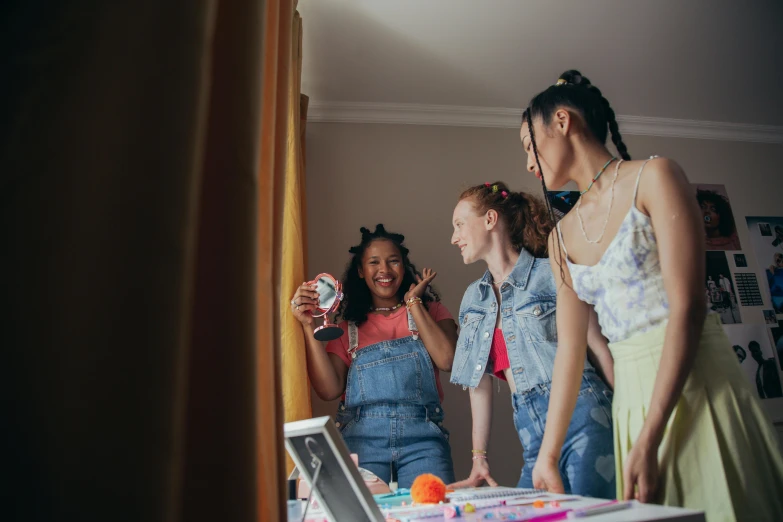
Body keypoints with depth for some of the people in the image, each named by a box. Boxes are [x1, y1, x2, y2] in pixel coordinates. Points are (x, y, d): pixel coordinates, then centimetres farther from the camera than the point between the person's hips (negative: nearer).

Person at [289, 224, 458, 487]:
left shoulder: (429, 311, 14)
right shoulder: (347, 327, 15)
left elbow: (447, 360, -6)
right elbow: (329, 390, 2)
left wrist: (413, 302, 2)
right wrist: (309, 326, -4)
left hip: (421, 438, 0)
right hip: (362, 439, 1)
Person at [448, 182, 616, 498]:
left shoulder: (551, 274, -4)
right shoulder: (473, 297, 14)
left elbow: (602, 348, -5)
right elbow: (480, 380, 14)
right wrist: (479, 457, 11)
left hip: (581, 414, -5)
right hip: (533, 433, 6)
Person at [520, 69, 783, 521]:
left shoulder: (654, 178, -6)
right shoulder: (563, 236, 11)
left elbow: (688, 309, -15)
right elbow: (570, 348, 9)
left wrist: (648, 441, -20)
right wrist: (548, 454, 5)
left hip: (695, 385, -5)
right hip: (631, 397, 5)